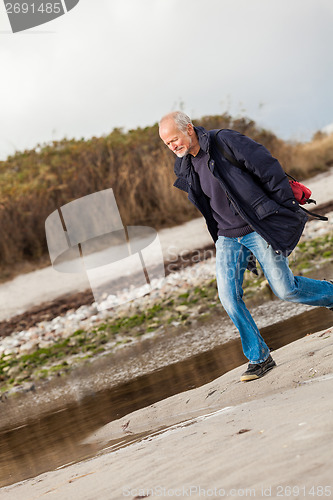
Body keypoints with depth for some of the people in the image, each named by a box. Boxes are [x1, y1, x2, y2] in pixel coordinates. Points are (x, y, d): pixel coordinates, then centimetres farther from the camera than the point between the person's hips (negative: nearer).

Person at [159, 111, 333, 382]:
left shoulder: (226, 141, -14)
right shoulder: (184, 168, 6)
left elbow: (269, 168, -13)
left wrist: (287, 209, -11)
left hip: (260, 228, -5)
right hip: (228, 237, 6)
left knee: (285, 289, -2)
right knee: (229, 297, -6)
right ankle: (260, 358, 8)